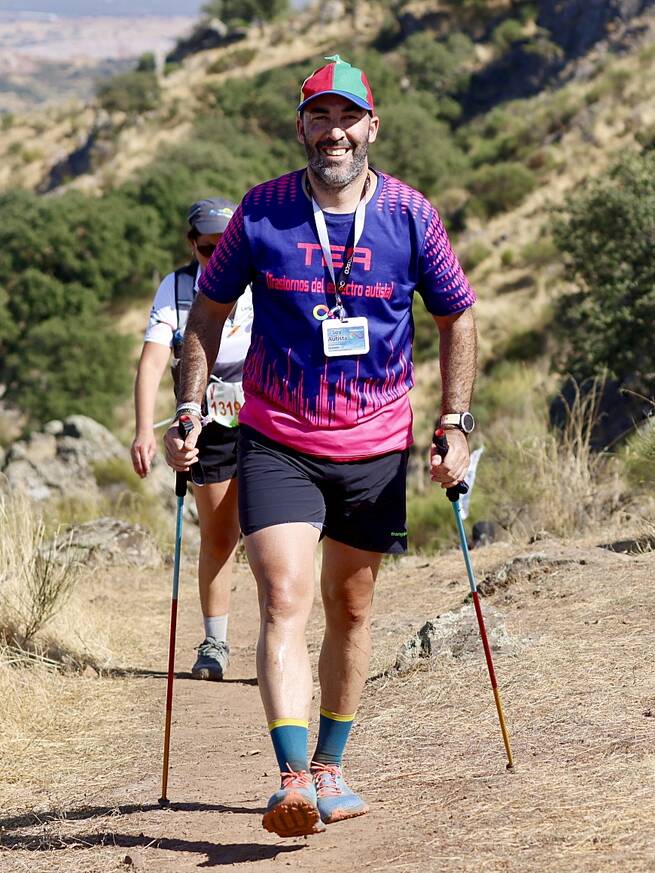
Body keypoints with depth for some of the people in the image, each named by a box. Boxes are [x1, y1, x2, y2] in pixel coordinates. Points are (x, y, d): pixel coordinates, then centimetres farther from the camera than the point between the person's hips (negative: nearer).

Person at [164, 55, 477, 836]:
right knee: (284, 601, -16)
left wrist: (455, 425, 1)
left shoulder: (410, 216, -4)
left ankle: (330, 768, 28)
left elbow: (456, 318, 8)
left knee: (350, 609, 12)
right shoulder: (262, 212, -5)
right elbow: (208, 310, 7)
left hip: (375, 448, 2)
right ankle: (294, 778, -23)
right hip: (276, 443, -1)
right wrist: (189, 413, 1)